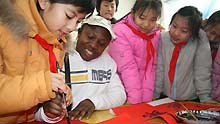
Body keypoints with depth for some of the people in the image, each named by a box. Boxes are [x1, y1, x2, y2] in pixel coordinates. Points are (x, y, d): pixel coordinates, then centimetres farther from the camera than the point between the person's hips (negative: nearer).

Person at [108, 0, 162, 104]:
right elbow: (128, 67, -21)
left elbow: (151, 67, -7)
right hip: (120, 90, -3)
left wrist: (146, 98, -15)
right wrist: (135, 99, -24)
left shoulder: (156, 34, -1)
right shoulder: (120, 31, -16)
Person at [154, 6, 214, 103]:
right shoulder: (163, 39, -9)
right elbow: (158, 69, -5)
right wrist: (154, 95, -3)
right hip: (164, 97, 1)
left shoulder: (200, 40, -14)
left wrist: (205, 98, -9)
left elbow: (202, 71, -10)